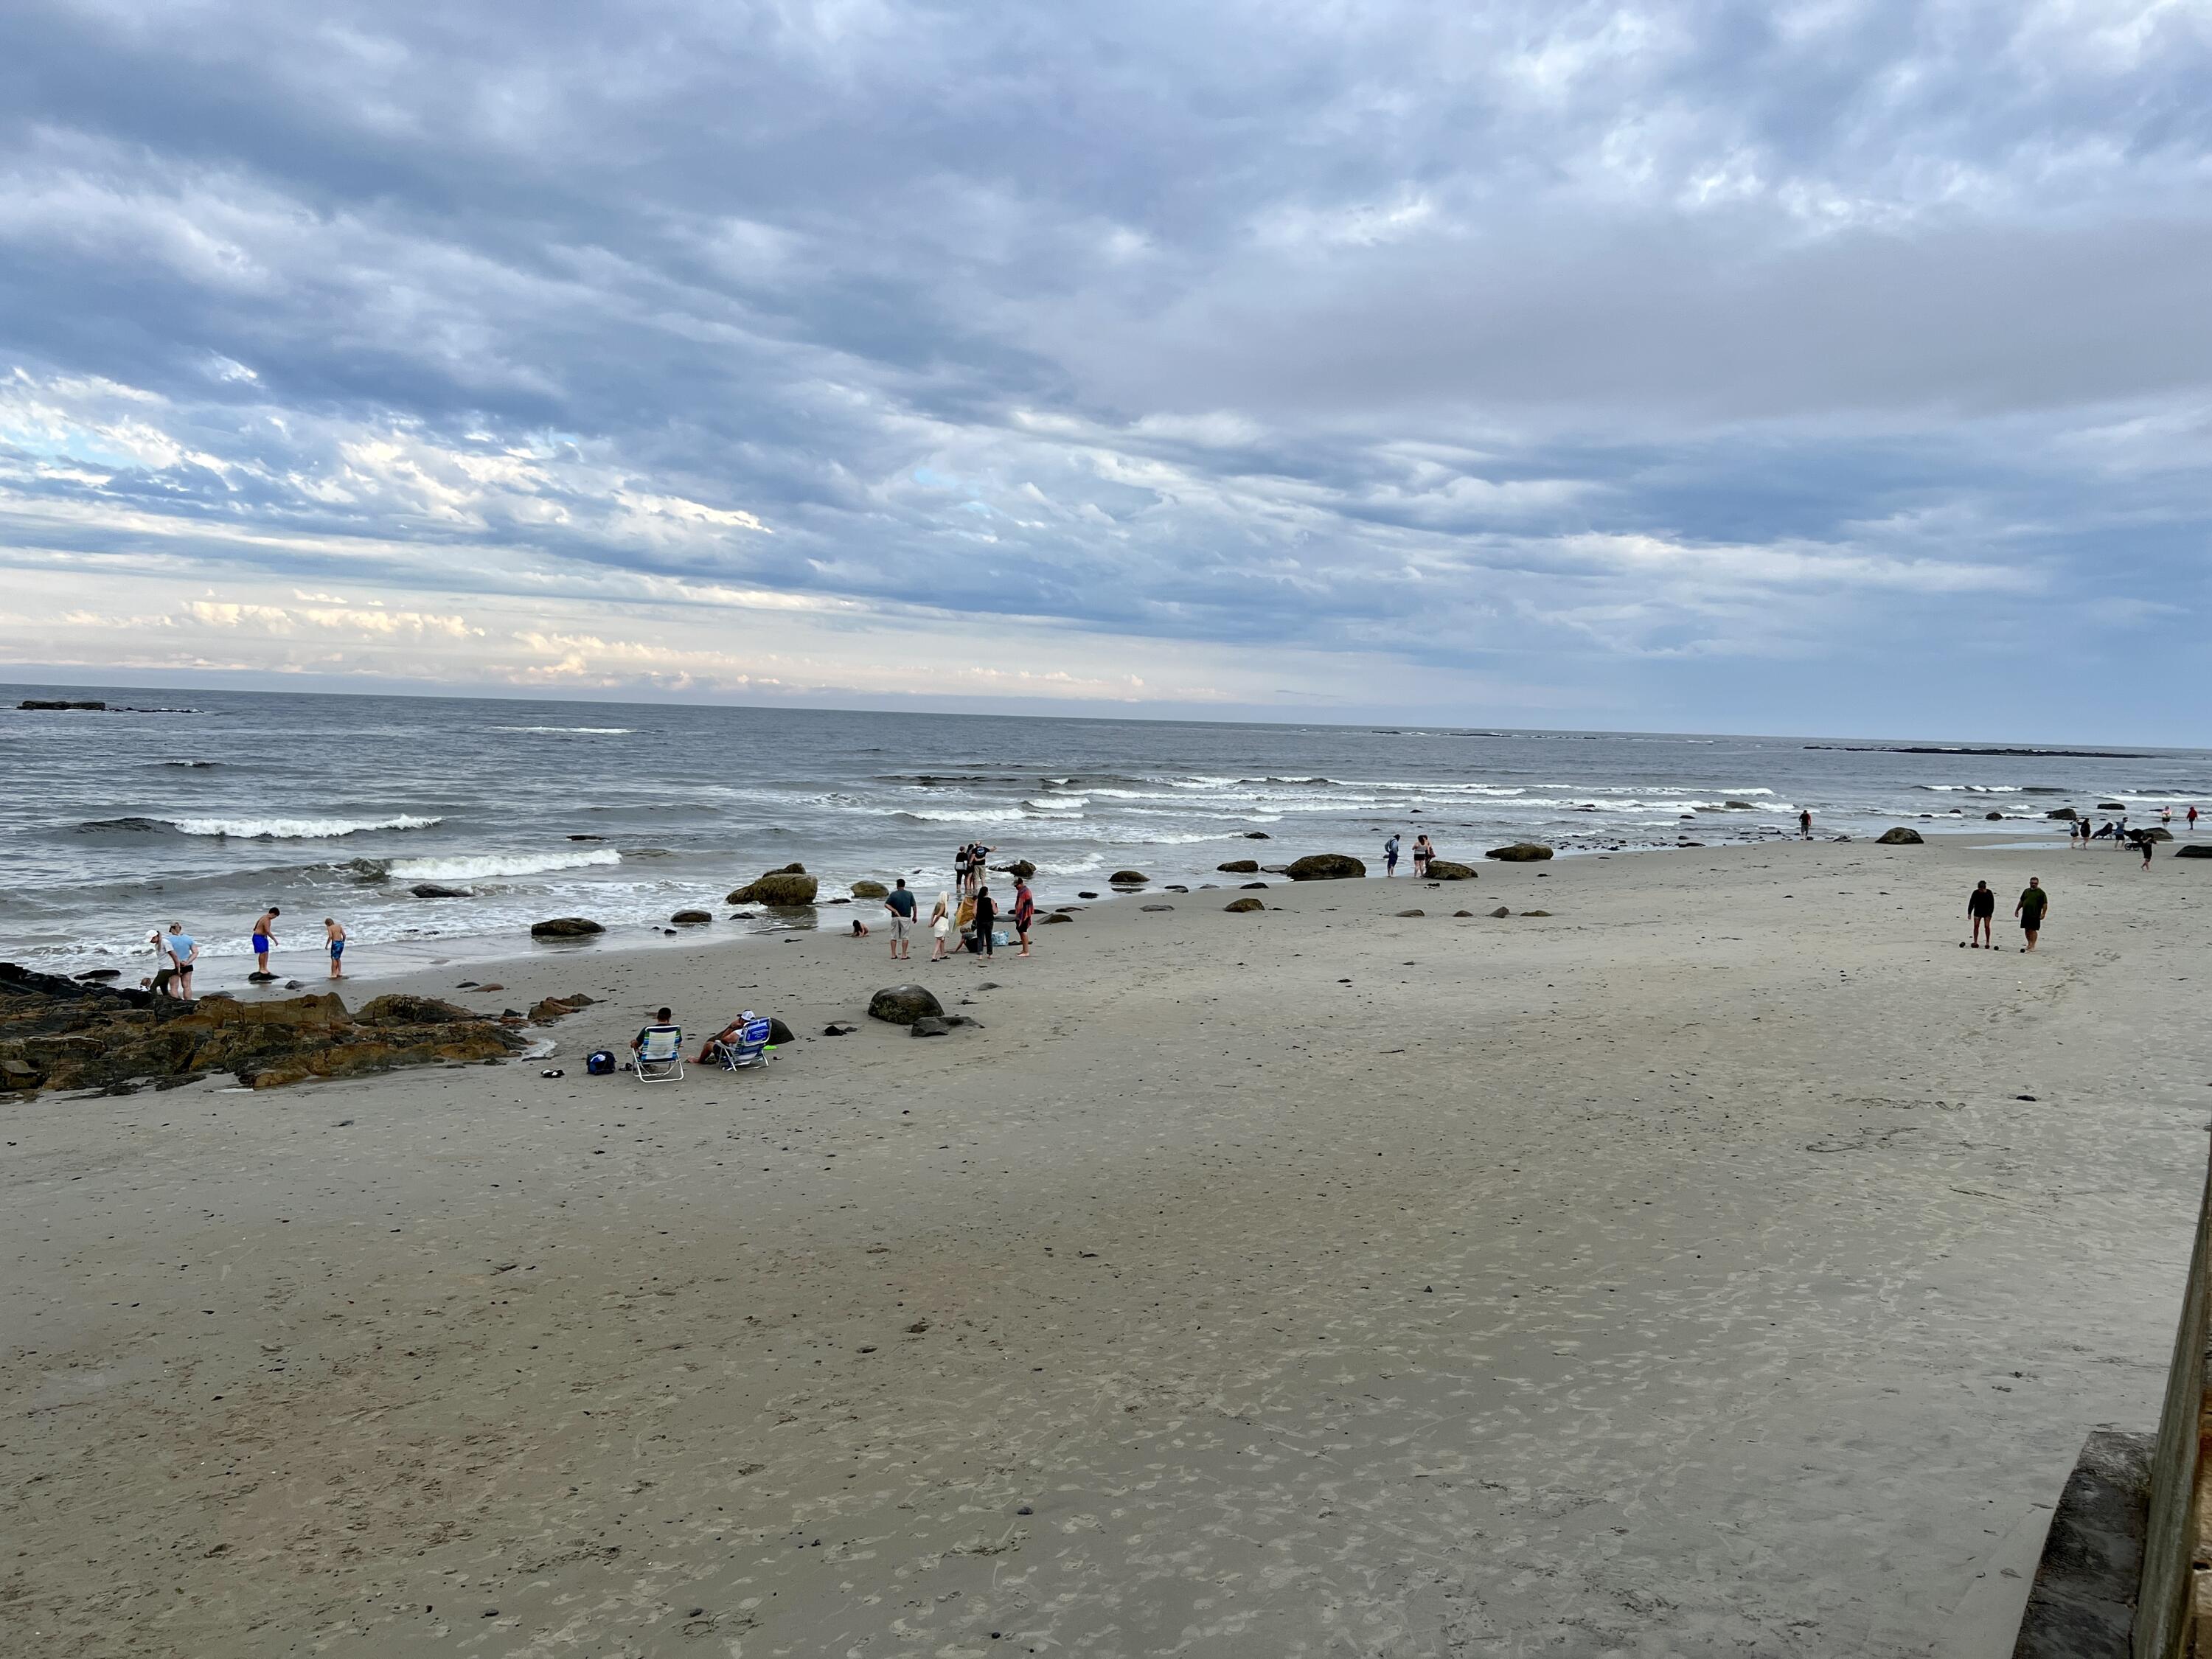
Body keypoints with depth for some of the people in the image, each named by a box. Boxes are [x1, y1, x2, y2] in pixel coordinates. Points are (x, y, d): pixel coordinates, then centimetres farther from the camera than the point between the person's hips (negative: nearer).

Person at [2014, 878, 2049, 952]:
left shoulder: (2041, 893, -2)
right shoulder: (2026, 891, 14)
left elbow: (2045, 904, -7)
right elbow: (2021, 901, 22)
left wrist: (2043, 913, -17)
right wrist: (2017, 910, 19)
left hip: (2035, 915, -6)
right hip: (2025, 914, 6)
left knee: (2033, 930, -8)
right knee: (2027, 929, 9)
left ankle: (2033, 946, -8)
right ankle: (2029, 944, 20)